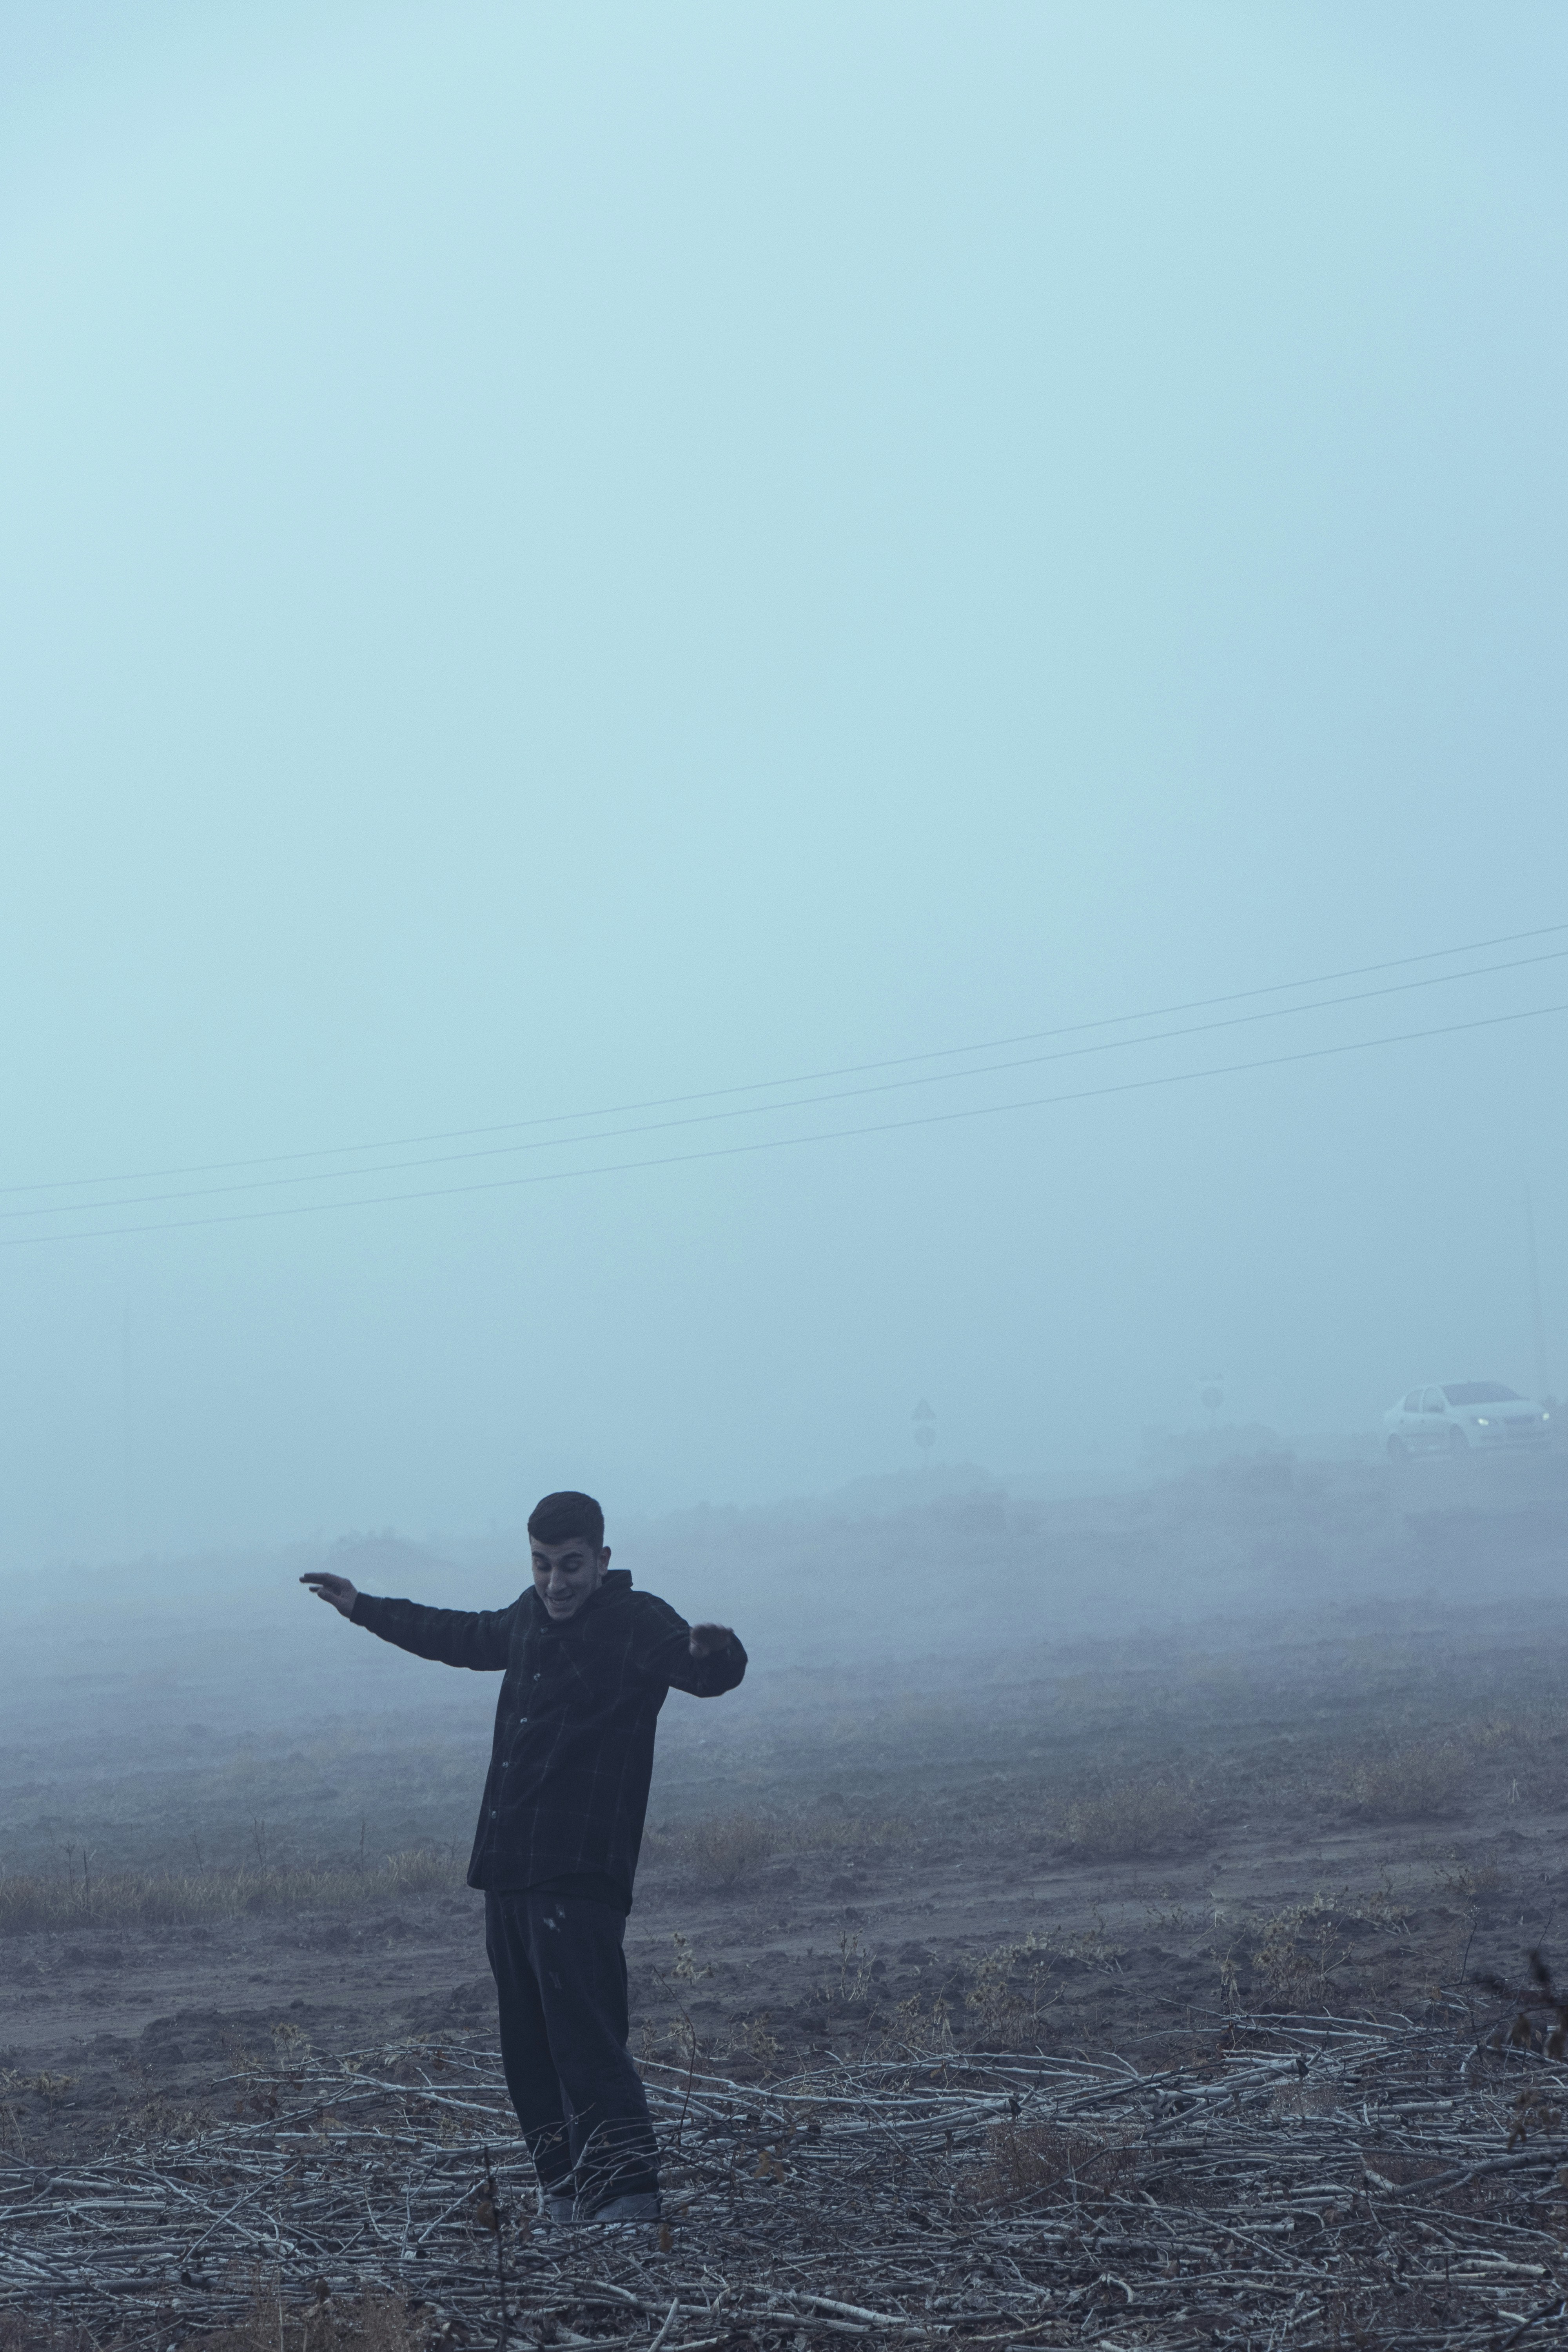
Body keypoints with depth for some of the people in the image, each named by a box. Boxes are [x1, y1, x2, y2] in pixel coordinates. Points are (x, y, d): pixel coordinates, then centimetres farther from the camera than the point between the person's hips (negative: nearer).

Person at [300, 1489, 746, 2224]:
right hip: (508, 1871, 8)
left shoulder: (637, 1624, -9)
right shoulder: (530, 1616, 14)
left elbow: (707, 1675, -28)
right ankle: (565, 2187, 19)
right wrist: (364, 1608, 44)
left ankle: (630, 2186, -15)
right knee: (527, 2044, 11)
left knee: (583, 2032, -16)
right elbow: (466, 1637, 35)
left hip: (582, 1876, -8)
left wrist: (713, 1651, -53)